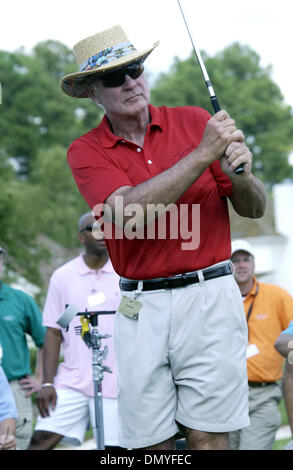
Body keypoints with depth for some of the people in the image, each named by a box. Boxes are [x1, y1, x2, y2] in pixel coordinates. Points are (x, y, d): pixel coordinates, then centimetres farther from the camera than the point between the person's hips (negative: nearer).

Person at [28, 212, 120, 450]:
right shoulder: (63, 276, 7)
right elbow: (53, 333, 6)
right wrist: (47, 383, -2)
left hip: (116, 383, -1)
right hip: (71, 379, 1)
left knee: (114, 445, -2)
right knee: (41, 439, -7)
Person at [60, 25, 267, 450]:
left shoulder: (195, 122, 6)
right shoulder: (85, 151, 4)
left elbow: (254, 209, 7)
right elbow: (127, 215, -16)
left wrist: (240, 176, -17)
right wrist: (203, 154, -18)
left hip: (209, 295, 0)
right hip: (140, 307, 1)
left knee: (207, 436, -4)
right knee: (150, 440, 1)